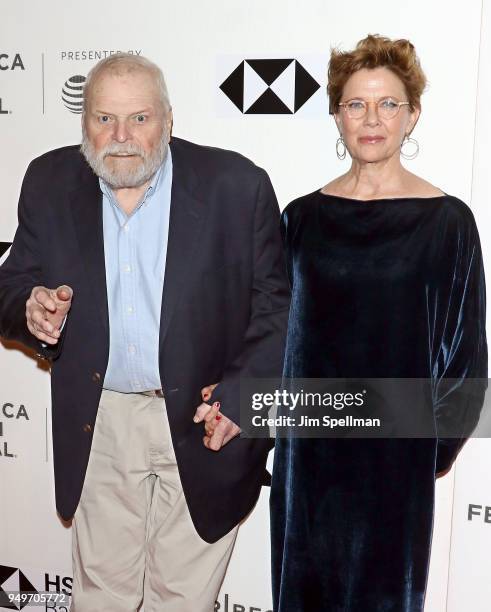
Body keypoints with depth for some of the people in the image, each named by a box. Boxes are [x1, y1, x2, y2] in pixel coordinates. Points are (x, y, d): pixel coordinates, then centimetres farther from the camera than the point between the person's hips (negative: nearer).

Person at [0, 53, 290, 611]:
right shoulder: (50, 183, -1)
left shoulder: (237, 185, -10)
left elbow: (276, 305, -6)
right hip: (98, 427, 3)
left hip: (203, 424, -2)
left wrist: (241, 395, -17)